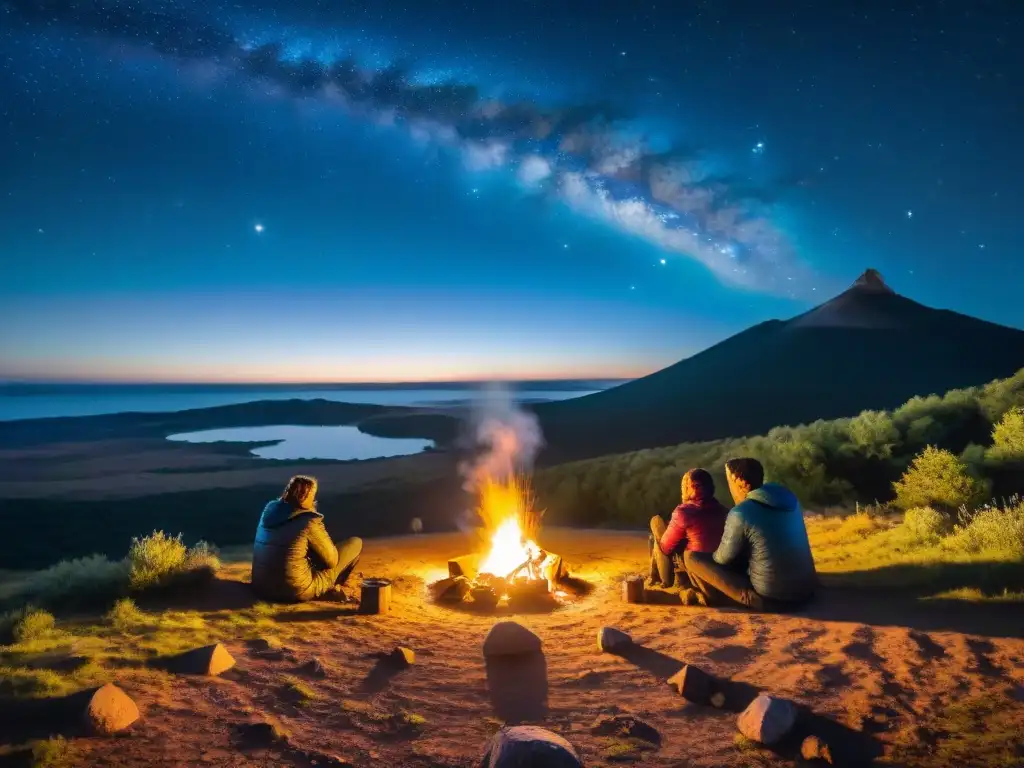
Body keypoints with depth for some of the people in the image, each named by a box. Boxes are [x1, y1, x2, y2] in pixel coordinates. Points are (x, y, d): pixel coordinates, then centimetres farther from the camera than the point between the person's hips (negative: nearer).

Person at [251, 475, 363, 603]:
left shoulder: (270, 510, 3)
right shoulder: (309, 522, -16)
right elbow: (332, 561, -6)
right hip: (296, 592, -7)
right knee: (356, 543, 5)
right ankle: (332, 587, 24)